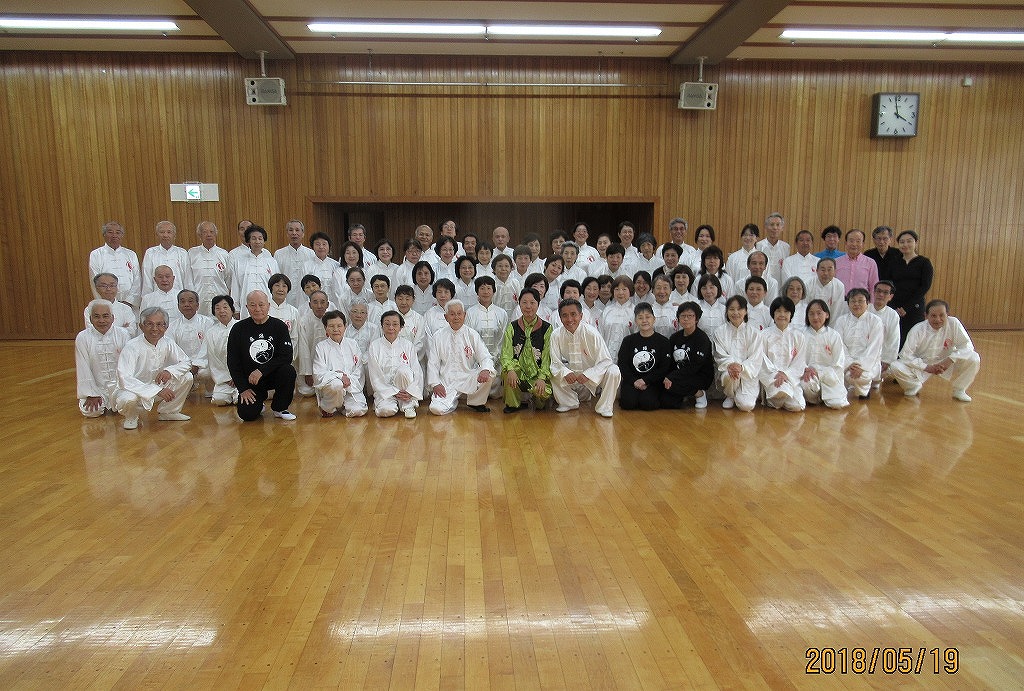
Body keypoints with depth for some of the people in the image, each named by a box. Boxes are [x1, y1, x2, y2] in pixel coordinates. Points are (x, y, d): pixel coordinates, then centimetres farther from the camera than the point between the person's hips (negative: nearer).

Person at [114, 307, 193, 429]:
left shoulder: (168, 344, -7)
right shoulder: (131, 347, -23)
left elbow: (186, 362, 2)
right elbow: (125, 379, -31)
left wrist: (170, 371, -21)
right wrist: (157, 390, -38)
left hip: (158, 387, 5)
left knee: (187, 377, -12)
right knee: (128, 399, -39)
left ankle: (168, 412, 9)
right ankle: (131, 417, 1)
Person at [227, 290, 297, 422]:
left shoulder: (279, 326, -3)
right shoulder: (239, 329, -1)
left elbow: (286, 356, -12)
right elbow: (233, 362, 0)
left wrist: (261, 370, -22)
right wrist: (243, 388, -7)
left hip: (273, 375, 0)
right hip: (248, 379, 0)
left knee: (289, 371, -32)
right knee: (247, 415, -21)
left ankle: (280, 408, -6)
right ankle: (258, 400, 18)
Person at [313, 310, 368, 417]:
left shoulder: (352, 344, 10)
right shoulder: (320, 347, 1)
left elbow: (358, 372, 6)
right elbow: (319, 375, -8)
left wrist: (350, 380, -13)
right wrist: (340, 376, -19)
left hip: (352, 386, 3)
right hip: (328, 387, -3)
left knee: (358, 411, -23)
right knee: (336, 384, -39)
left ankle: (340, 405, 12)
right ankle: (326, 407, -8)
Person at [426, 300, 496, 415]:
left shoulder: (472, 335, 5)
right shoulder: (438, 337, 7)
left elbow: (485, 358, -2)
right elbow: (432, 363, 6)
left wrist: (485, 370, -26)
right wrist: (435, 384, -8)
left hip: (468, 379, 1)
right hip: (446, 381, -1)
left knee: (488, 375, -29)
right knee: (436, 408, -25)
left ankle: (475, 402, 0)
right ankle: (453, 401, 12)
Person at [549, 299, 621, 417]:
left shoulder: (591, 333, -21)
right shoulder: (556, 335, -14)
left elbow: (606, 360, -20)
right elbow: (555, 362, -10)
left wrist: (587, 375, -33)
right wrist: (566, 373, -31)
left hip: (593, 377, -3)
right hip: (571, 375, 3)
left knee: (613, 371, -30)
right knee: (552, 373, -20)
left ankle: (603, 407, -10)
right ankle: (569, 403, 4)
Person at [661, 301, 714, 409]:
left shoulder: (702, 339, -11)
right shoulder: (675, 338, 9)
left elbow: (694, 367, -19)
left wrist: (671, 377, -27)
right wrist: (666, 377, -16)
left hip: (701, 377, -5)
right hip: (680, 376, 5)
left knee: (671, 386, -30)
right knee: (665, 402, -19)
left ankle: (699, 393, -5)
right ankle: (686, 397, 12)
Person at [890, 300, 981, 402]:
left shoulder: (953, 323, -16)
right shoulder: (917, 330, -19)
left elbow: (967, 346, -11)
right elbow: (906, 355, -18)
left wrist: (951, 359, -27)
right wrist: (926, 367, -26)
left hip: (946, 364, 2)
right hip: (922, 364, -1)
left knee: (974, 359, -22)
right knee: (895, 368, -27)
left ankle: (959, 390, 2)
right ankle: (914, 386, 7)